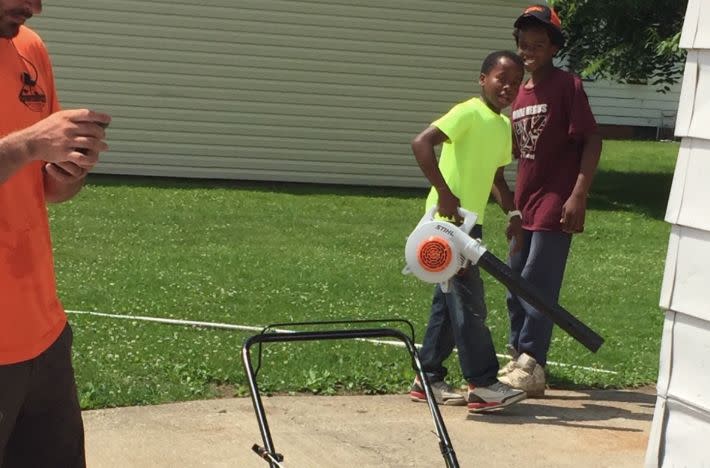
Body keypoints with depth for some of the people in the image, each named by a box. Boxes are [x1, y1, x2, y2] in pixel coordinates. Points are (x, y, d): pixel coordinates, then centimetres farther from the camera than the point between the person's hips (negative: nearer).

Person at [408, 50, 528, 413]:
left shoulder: (504, 126, 14)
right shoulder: (469, 113, -13)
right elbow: (421, 144, -24)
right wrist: (444, 192, -28)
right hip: (449, 219, -9)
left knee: (449, 300, 12)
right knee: (469, 299, -8)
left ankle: (428, 379, 21)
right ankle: (483, 385, -3)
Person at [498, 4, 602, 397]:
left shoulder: (567, 86, -9)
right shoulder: (520, 94, 13)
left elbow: (592, 140, -12)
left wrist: (578, 194, -19)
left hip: (555, 206, -8)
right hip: (525, 204, 8)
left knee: (537, 285, -8)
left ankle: (531, 368, -2)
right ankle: (518, 356, 24)